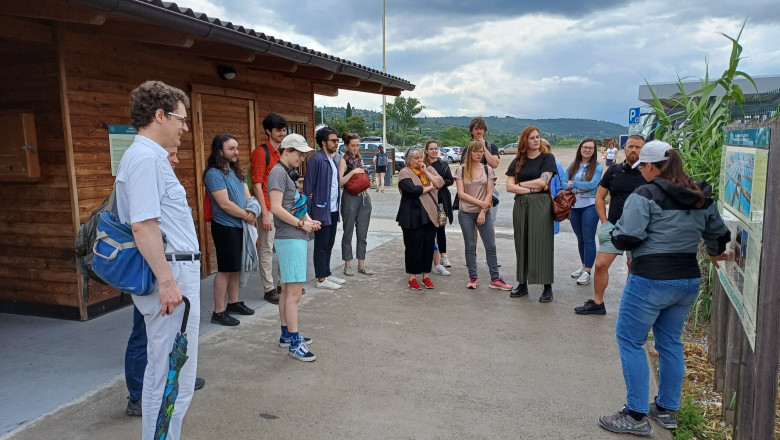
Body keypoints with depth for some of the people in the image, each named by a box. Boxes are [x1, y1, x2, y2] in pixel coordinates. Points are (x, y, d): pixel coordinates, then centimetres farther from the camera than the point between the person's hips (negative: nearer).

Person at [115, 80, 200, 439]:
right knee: (173, 379, -2)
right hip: (171, 272, -11)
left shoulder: (148, 155, 16)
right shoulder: (147, 158, -16)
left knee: (161, 371, 21)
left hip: (172, 273, 11)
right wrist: (166, 280, -24)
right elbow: (143, 224, -24)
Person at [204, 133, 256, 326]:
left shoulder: (236, 171, 12)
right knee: (225, 269, -4)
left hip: (239, 226, 8)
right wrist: (247, 216, -8)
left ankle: (233, 303, 29)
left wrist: (251, 213, -11)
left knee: (235, 267, 16)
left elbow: (247, 196, 10)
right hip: (225, 227, -8)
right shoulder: (214, 173, -14)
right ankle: (219, 312, 4)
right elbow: (225, 204, -20)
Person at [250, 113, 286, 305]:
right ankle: (269, 289, 8)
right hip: (269, 209, -8)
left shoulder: (282, 153, 14)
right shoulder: (261, 152, -10)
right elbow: (257, 184, -15)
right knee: (266, 249, 0)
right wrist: (264, 213, -18)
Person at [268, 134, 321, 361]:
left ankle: (286, 334, 26)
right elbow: (276, 208, -21)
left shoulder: (289, 173, 19)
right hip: (289, 239, -10)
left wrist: (309, 220, 4)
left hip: (297, 238, 10)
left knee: (288, 290, 16)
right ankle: (295, 343, 0)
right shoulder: (278, 172, -11)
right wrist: (302, 224, -14)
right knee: (294, 292, -7)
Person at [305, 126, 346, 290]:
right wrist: (309, 211, -18)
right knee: (321, 245, 1)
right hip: (321, 209, -9)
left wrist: (337, 205, 14)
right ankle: (321, 279, 10)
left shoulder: (332, 160, 14)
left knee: (329, 243, 17)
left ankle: (327, 273, 28)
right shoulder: (316, 159, -14)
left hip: (333, 209, 9)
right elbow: (308, 186, -16)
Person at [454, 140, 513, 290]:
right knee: (470, 246, 5)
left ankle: (495, 279, 8)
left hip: (484, 213, 1)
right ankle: (473, 278, 15)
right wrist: (480, 202, -12)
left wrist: (483, 211, -9)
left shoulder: (488, 170, 5)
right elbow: (461, 193, -6)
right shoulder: (461, 170, 1)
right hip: (466, 213, -1)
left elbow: (489, 194, 1)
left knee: (491, 247, 1)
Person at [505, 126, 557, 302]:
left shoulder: (547, 157, 2)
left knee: (542, 244, -4)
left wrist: (520, 184, 0)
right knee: (522, 244, 6)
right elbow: (509, 186, 1)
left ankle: (547, 287, 2)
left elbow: (543, 181, -11)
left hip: (541, 204, -3)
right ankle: (522, 284, 15)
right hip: (520, 205, 4)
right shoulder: (517, 162, 11)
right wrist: (531, 189, -9)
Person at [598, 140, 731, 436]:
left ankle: (636, 416, 7)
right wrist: (716, 254, 42)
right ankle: (667, 410, 29)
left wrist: (614, 233, 3)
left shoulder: (645, 195, -13)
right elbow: (719, 234, 22)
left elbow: (627, 239, -19)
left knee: (630, 341, 3)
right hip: (688, 280, 8)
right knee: (670, 342, 18)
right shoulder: (702, 198, 9)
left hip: (651, 280, -7)